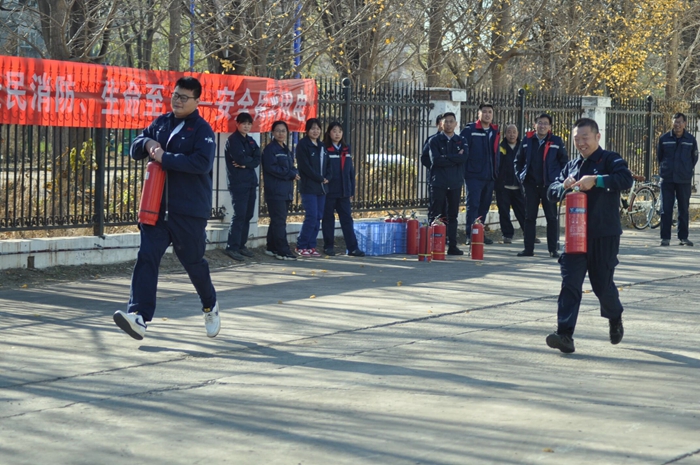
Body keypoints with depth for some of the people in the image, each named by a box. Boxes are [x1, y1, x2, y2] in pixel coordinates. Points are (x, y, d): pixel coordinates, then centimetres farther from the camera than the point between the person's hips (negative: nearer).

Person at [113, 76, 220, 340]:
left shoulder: (202, 129, -7)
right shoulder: (161, 123, 13)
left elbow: (202, 162, -22)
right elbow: (135, 149, 17)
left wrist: (165, 158, -22)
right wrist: (147, 143, -6)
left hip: (189, 210, -5)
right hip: (156, 207, 5)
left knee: (193, 261, 8)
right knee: (147, 256, -10)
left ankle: (210, 307, 35)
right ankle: (139, 317, -18)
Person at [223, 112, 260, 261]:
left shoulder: (251, 142, 17)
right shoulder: (233, 140, -4)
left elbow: (257, 161, 5)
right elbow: (240, 158, -17)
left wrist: (245, 164, -11)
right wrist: (251, 160, 1)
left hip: (251, 182, 7)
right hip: (238, 182, -7)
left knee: (248, 215, 7)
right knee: (239, 215, -12)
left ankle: (241, 245, 14)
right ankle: (232, 247, -11)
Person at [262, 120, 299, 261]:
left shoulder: (286, 150, 19)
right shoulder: (270, 149, -6)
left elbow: (291, 167, 19)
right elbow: (271, 167, -16)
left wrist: (294, 173, -5)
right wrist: (290, 174, -15)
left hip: (286, 191, 8)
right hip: (275, 190, -8)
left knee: (278, 221, 11)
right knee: (279, 221, -11)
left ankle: (272, 248, 17)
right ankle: (282, 251, -13)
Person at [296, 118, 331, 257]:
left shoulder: (322, 146, 17)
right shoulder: (303, 145, -5)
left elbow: (327, 165, 17)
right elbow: (305, 166, -13)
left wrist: (327, 178, -3)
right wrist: (320, 178, -11)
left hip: (321, 188, 7)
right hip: (308, 187, -7)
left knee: (318, 217, 4)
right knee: (311, 217, -12)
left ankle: (311, 246, 10)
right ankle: (301, 246, -3)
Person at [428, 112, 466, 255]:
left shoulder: (461, 141, 10)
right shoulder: (435, 140, 3)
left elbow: (464, 157, -9)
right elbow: (436, 160, -12)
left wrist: (446, 157, -13)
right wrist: (455, 158, -9)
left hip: (455, 183, 3)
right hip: (438, 183, -3)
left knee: (453, 215, 6)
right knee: (435, 215, -4)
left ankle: (452, 246, 9)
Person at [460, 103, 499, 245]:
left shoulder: (495, 132, 14)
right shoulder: (470, 130, -4)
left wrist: (496, 172, 13)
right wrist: (463, 170, -14)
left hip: (489, 176, 6)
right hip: (474, 174, -6)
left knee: (484, 206, 10)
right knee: (473, 204, -9)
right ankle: (470, 235, -8)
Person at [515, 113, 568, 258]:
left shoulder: (556, 142, 1)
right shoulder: (527, 141, 6)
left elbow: (564, 161, 5)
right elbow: (518, 160, 14)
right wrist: (520, 176, 3)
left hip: (549, 185, -2)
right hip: (531, 185, 2)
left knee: (551, 217, 2)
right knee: (529, 217, 5)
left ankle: (553, 249, 7)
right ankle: (528, 249, 10)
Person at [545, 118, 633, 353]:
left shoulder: (610, 160, -3)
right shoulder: (572, 165, 15)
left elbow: (626, 179, -22)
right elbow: (552, 191, 14)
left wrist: (596, 180, -33)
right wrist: (564, 186, -9)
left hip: (604, 236, -4)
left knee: (602, 284, 5)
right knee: (570, 283, -8)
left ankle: (615, 318, 36)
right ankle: (565, 334, -14)